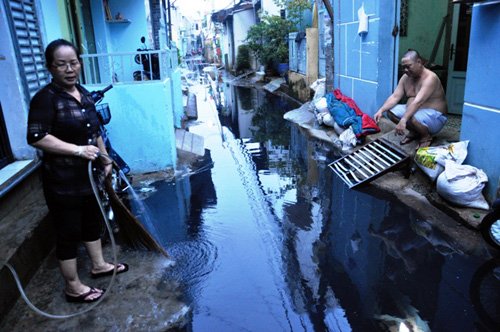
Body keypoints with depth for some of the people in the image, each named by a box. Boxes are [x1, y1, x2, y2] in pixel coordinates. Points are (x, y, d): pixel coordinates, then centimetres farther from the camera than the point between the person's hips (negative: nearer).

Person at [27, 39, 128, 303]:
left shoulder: (84, 94, 8)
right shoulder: (45, 98, -16)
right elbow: (36, 137, -25)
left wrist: (105, 159, 15)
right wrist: (78, 149, -26)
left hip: (88, 175, 8)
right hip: (63, 181, -8)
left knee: (92, 222, 21)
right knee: (68, 232, 4)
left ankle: (99, 265, 41)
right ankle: (73, 288, 20)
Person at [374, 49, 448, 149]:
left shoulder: (430, 78, -24)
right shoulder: (406, 77, 0)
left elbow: (418, 102, -37)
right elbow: (395, 97, -5)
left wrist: (403, 120, -47)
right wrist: (381, 110, -23)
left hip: (434, 115, -8)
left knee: (411, 118, -37)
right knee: (390, 111, -10)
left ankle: (426, 136, -6)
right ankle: (414, 132, 7)